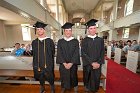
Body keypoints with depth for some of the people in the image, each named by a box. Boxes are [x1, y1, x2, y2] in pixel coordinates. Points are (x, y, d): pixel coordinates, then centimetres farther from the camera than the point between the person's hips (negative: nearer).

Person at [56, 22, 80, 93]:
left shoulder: (75, 41, -2)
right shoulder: (60, 41, 0)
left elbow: (76, 53, -8)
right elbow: (59, 53, -4)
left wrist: (70, 63, -15)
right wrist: (64, 63, -13)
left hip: (73, 64, 0)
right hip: (63, 65, 1)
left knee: (73, 78, 13)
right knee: (64, 78, 14)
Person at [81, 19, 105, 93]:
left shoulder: (100, 40, 4)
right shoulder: (84, 40, -4)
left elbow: (102, 52, 2)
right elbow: (83, 53, -10)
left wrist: (99, 63, -10)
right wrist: (92, 63, -15)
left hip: (97, 65, 2)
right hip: (87, 65, -2)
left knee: (96, 80, 14)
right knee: (88, 80, 12)